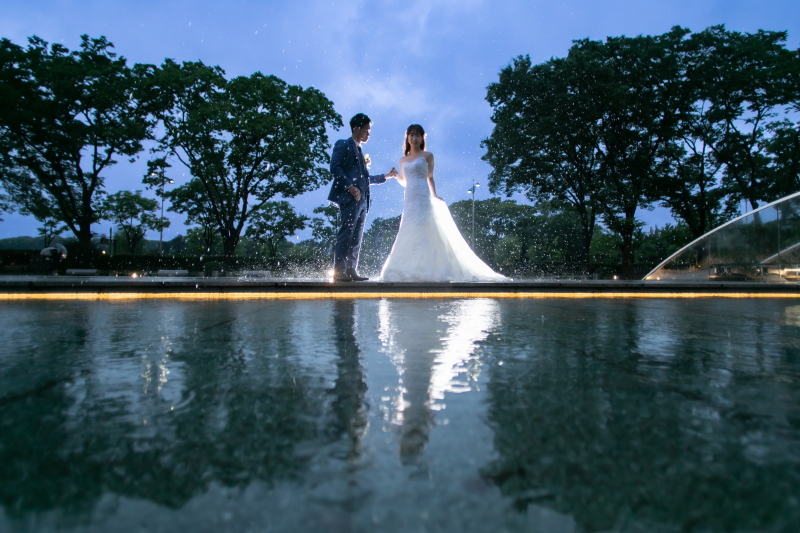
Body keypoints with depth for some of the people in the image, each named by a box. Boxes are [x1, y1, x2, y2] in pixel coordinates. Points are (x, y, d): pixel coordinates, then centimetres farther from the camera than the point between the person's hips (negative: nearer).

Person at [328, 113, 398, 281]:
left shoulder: (358, 151, 29)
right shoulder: (343, 145, 5)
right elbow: (335, 167, -10)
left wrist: (385, 176, 27)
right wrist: (350, 186, -19)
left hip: (361, 199, 9)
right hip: (349, 197, -9)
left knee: (356, 237, 3)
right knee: (346, 234, -14)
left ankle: (351, 271, 4)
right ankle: (339, 271, -15)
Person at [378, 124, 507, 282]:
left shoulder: (427, 156, 6)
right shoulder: (403, 160, 18)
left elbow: (430, 178, 7)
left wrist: (434, 195, -5)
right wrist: (395, 176, 4)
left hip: (423, 198, -5)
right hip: (409, 200, 5)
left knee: (422, 233, -11)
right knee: (409, 235, 2)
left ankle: (425, 271, -10)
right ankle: (408, 271, 5)